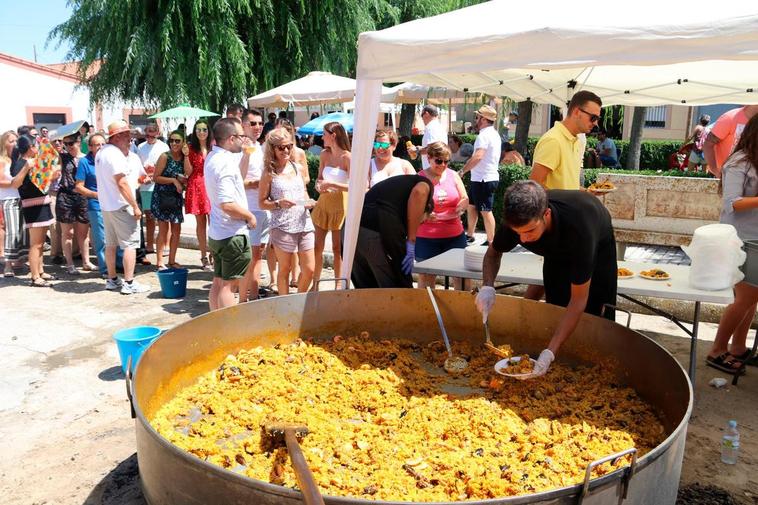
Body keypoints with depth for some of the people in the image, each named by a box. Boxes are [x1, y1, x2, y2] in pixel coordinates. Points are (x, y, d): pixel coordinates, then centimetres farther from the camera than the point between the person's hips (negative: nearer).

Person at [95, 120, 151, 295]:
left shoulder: (101, 152, 14)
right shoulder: (115, 154, -17)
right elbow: (122, 183, -21)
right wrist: (135, 206, -18)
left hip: (106, 205, 10)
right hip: (121, 206, -10)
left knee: (111, 243, 14)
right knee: (130, 243, -5)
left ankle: (112, 280, 22)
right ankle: (129, 283, -5)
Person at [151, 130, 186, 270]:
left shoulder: (183, 158, 4)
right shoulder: (165, 156, -10)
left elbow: (188, 177, -9)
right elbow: (156, 177, -12)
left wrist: (186, 156, -13)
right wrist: (173, 180, -18)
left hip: (176, 197, 5)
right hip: (162, 196, -5)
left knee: (176, 230, 8)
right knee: (164, 230, -3)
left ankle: (172, 260, 20)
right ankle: (160, 262, 5)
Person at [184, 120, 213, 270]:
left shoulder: (214, 147, 7)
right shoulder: (191, 149, 6)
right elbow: (188, 172, 0)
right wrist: (186, 155, -11)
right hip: (196, 187, 0)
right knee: (201, 222, 5)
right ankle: (204, 257, 12)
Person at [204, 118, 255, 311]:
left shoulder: (212, 157, 9)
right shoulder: (225, 163, -21)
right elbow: (227, 204, -28)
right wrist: (249, 216, -14)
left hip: (216, 234, 9)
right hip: (233, 235, -9)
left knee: (218, 282, 15)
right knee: (229, 285, -1)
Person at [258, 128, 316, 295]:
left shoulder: (297, 167, 10)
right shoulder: (269, 172, -3)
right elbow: (262, 202, -3)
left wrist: (308, 202, 0)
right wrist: (278, 204, -20)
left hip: (304, 224, 4)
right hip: (282, 226, -4)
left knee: (309, 269, 6)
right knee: (284, 269, 7)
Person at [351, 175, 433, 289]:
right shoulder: (425, 184, 23)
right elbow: (419, 193, -5)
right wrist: (411, 242, -2)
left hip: (351, 229, 7)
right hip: (377, 232, -7)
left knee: (365, 289, 24)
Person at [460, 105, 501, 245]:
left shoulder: (484, 135, -18)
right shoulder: (494, 134, 15)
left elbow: (478, 156, -32)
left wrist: (463, 170, -26)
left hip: (483, 179, -10)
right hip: (489, 177, 10)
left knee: (485, 211, -4)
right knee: (471, 206, 18)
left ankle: (491, 242, 2)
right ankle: (469, 235, 28)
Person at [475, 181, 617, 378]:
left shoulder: (578, 227, -48)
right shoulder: (517, 220, -36)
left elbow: (578, 300, -41)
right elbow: (493, 252, -12)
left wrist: (550, 352, -47)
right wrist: (487, 286, -34)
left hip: (597, 246, -3)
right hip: (557, 250, 4)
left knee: (594, 313, -3)